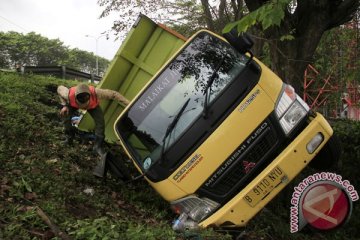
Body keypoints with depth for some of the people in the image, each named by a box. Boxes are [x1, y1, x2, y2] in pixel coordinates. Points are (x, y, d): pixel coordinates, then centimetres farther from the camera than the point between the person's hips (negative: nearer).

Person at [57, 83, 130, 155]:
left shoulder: (95, 93, -48)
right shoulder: (69, 94, -45)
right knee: (65, 115, -22)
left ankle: (98, 146, -5)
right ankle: (69, 138, 7)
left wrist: (128, 103, -41)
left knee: (100, 120, -21)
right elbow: (60, 88, -21)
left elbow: (113, 94, -39)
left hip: (92, 105, 0)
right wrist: (64, 105, -28)